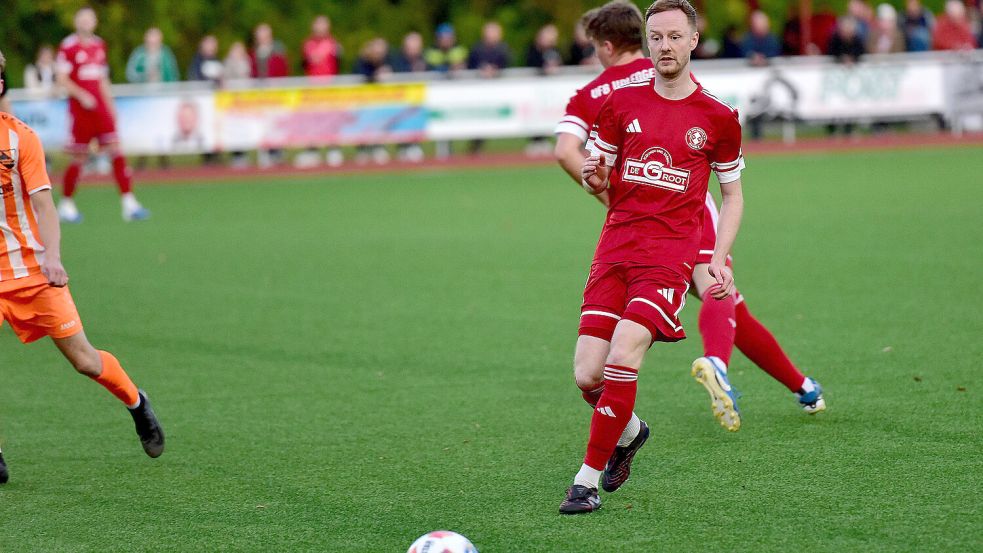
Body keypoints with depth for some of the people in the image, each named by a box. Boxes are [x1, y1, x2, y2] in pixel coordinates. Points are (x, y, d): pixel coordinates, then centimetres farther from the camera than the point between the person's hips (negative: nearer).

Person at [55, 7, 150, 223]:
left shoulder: (99, 45, 14)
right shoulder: (68, 46, -5)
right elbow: (62, 79, -8)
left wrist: (110, 105, 17)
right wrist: (81, 95, -19)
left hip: (101, 108, 5)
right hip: (80, 109, -5)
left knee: (116, 151, -6)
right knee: (78, 158, 0)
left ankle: (128, 203, -8)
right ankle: (66, 204, 17)